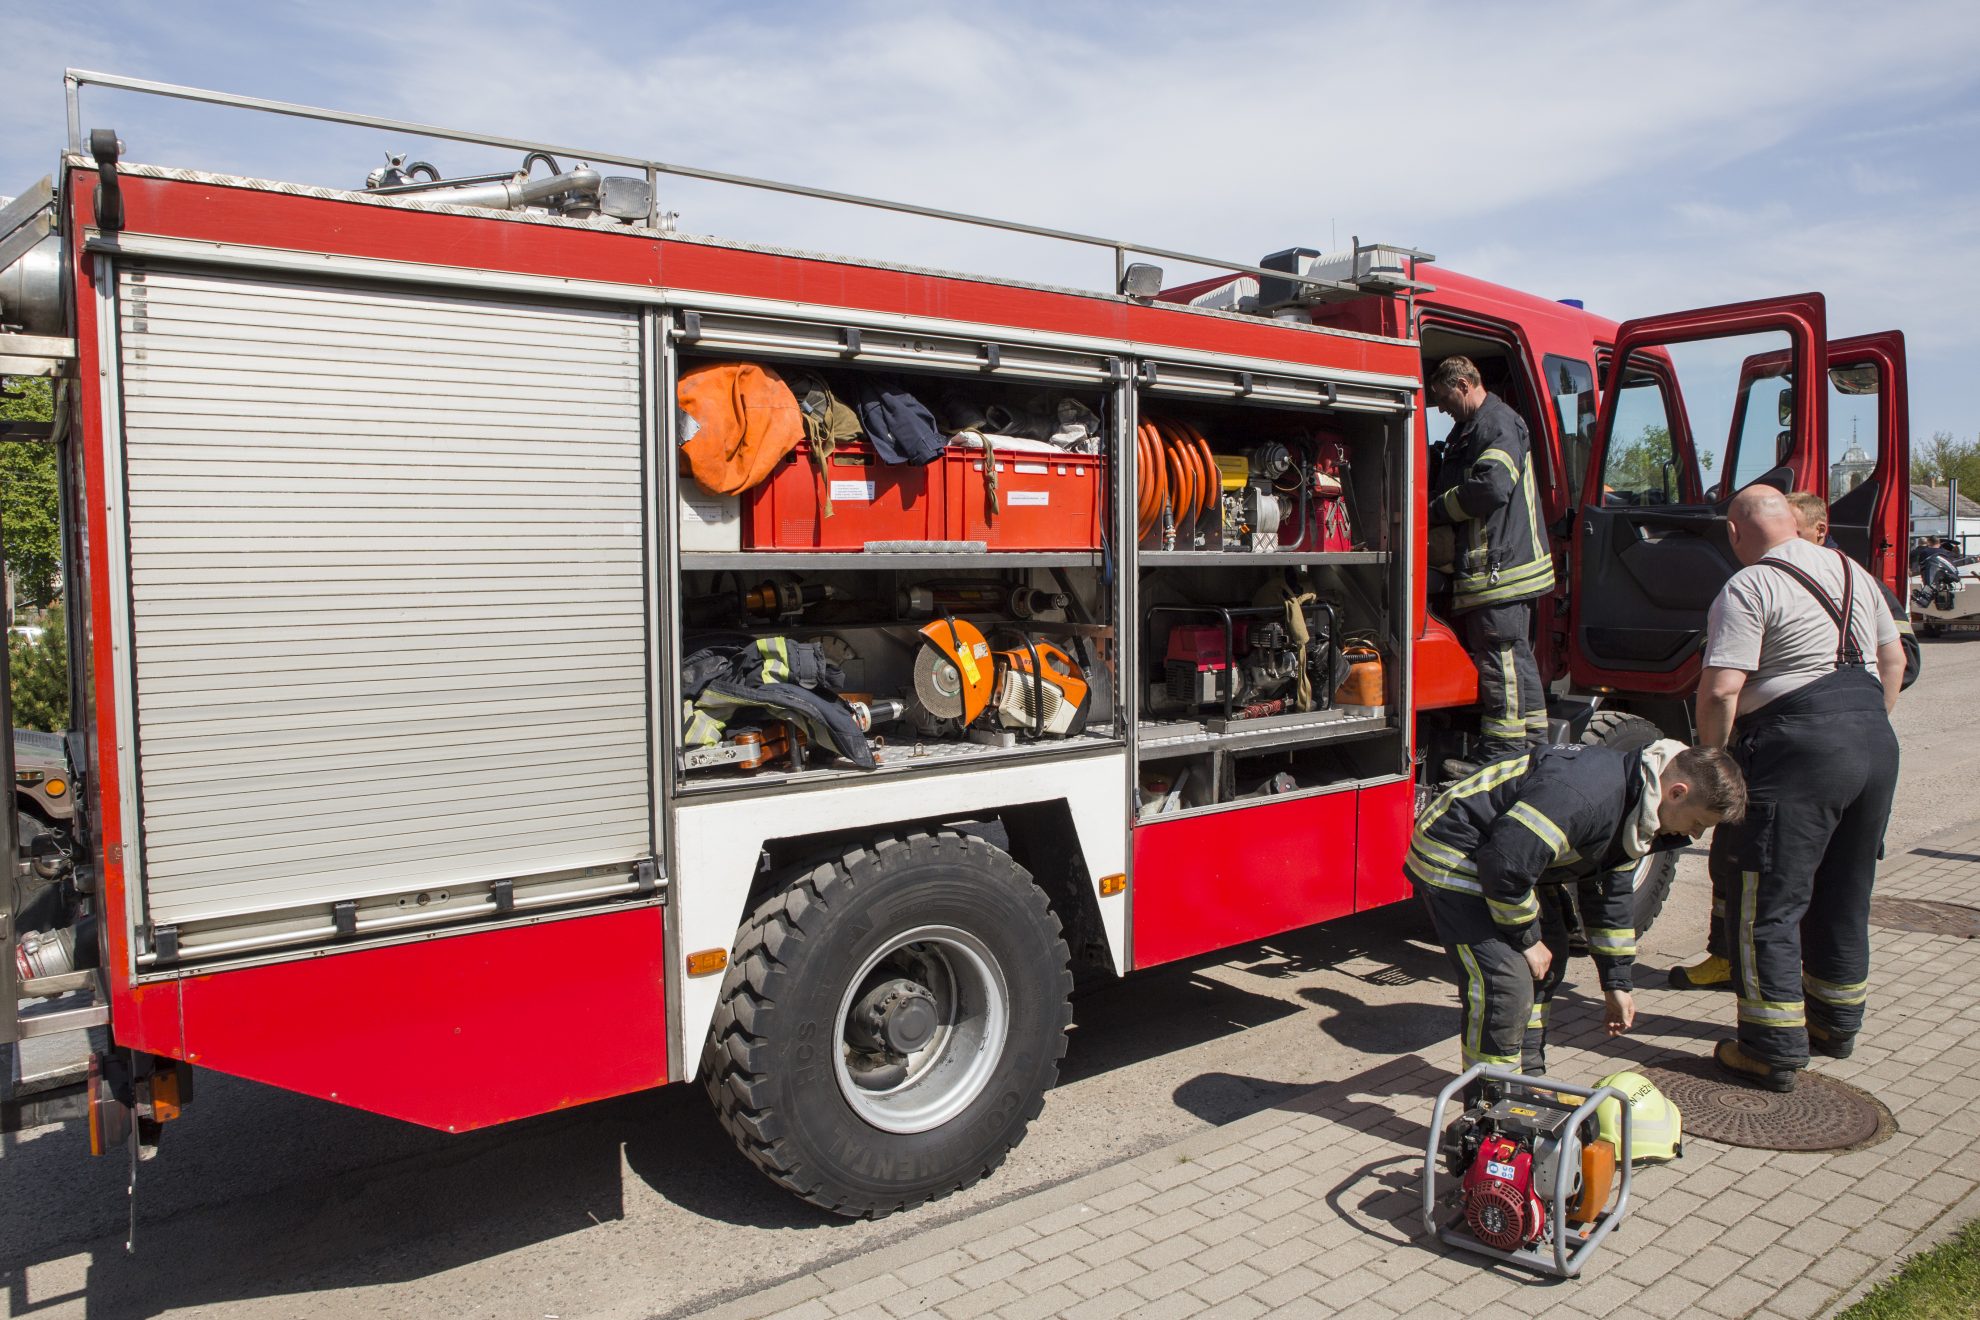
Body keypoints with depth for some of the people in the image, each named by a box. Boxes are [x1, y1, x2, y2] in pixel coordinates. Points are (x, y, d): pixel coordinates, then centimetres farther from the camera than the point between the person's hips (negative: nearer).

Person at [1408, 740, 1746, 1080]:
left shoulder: (1633, 803, 2)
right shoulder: (1589, 794, -32)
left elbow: (1612, 892, 15)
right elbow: (1505, 864, -34)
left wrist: (1617, 982, 18)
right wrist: (1525, 938, -17)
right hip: (1452, 857, -11)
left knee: (1548, 963, 19)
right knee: (1506, 982, -18)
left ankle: (1527, 1082, 32)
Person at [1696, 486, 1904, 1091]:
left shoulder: (1749, 588, -11)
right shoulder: (1852, 571, 15)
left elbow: (1720, 689, -19)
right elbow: (1893, 660, 23)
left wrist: (1711, 758, -7)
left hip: (1797, 750, -8)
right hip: (1876, 744, 8)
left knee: (1766, 903, 1)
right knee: (1845, 897, 20)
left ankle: (1775, 1051, 4)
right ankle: (1837, 1024, 34)